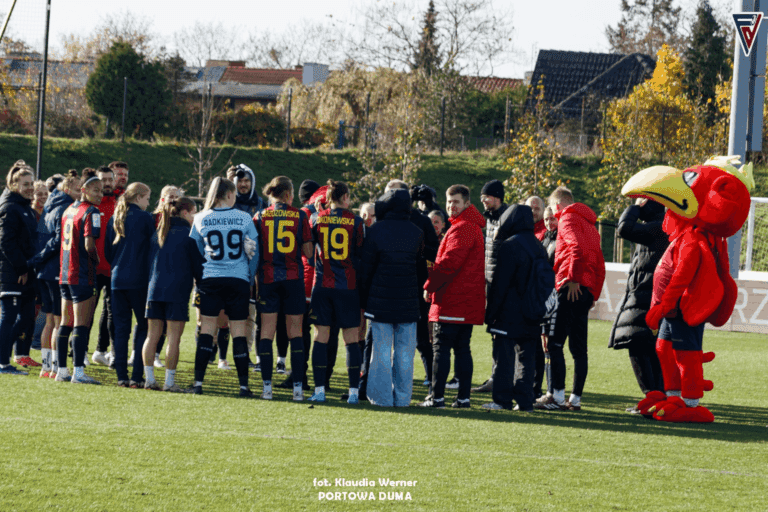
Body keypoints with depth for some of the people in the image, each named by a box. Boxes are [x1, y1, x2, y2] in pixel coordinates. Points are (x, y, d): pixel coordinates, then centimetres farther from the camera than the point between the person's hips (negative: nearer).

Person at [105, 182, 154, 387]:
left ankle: (121, 376, 4)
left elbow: (107, 251, 14)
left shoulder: (115, 219, 10)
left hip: (117, 279, 5)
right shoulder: (144, 218, -7)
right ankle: (137, 376, -5)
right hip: (139, 281, -5)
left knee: (121, 328, 7)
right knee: (143, 326, 2)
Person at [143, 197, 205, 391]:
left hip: (155, 288, 5)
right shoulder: (188, 234, -4)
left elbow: (149, 260, 15)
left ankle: (149, 379, 6)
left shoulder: (158, 233, 12)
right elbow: (198, 265, -1)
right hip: (178, 291, -5)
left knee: (152, 335, 7)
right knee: (174, 337, -2)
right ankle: (169, 381, -3)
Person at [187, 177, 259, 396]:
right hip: (239, 280, 0)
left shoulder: (201, 219, 1)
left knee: (206, 330, 2)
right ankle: (243, 385, 2)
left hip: (210, 280, 0)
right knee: (239, 331, 3)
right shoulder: (244, 218, 0)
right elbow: (253, 252, 3)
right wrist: (251, 280, 13)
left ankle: (198, 383, -3)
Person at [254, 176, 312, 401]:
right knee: (295, 332, 5)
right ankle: (298, 386, -1)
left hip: (267, 279, 1)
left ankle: (267, 386, -2)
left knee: (267, 331, 3)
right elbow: (308, 252, -3)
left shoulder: (260, 217, 1)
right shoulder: (299, 216, -2)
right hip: (293, 278, -1)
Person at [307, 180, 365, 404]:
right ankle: (354, 391, 0)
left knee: (321, 337, 4)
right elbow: (360, 255, 1)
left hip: (322, 285, 1)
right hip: (348, 285, -1)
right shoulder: (355, 221, -3)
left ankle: (319, 390, 0)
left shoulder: (317, 219, 0)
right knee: (351, 339, 2)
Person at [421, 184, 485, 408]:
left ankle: (437, 396, -10)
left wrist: (430, 285, -11)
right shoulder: (474, 226, 19)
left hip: (453, 299, -10)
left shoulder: (462, 228, -13)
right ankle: (463, 396, 9)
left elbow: (449, 262, -20)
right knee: (462, 348, 10)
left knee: (442, 347, -7)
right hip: (470, 300, 10)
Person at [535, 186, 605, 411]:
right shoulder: (589, 223, 24)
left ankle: (557, 395, -12)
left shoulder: (567, 219, -3)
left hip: (571, 289, -9)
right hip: (587, 290, 9)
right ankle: (575, 399, 8)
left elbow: (577, 248, -22)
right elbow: (600, 265, 24)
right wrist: (594, 294, 21)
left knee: (554, 342, -8)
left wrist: (573, 278, -17)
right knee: (578, 347, 9)